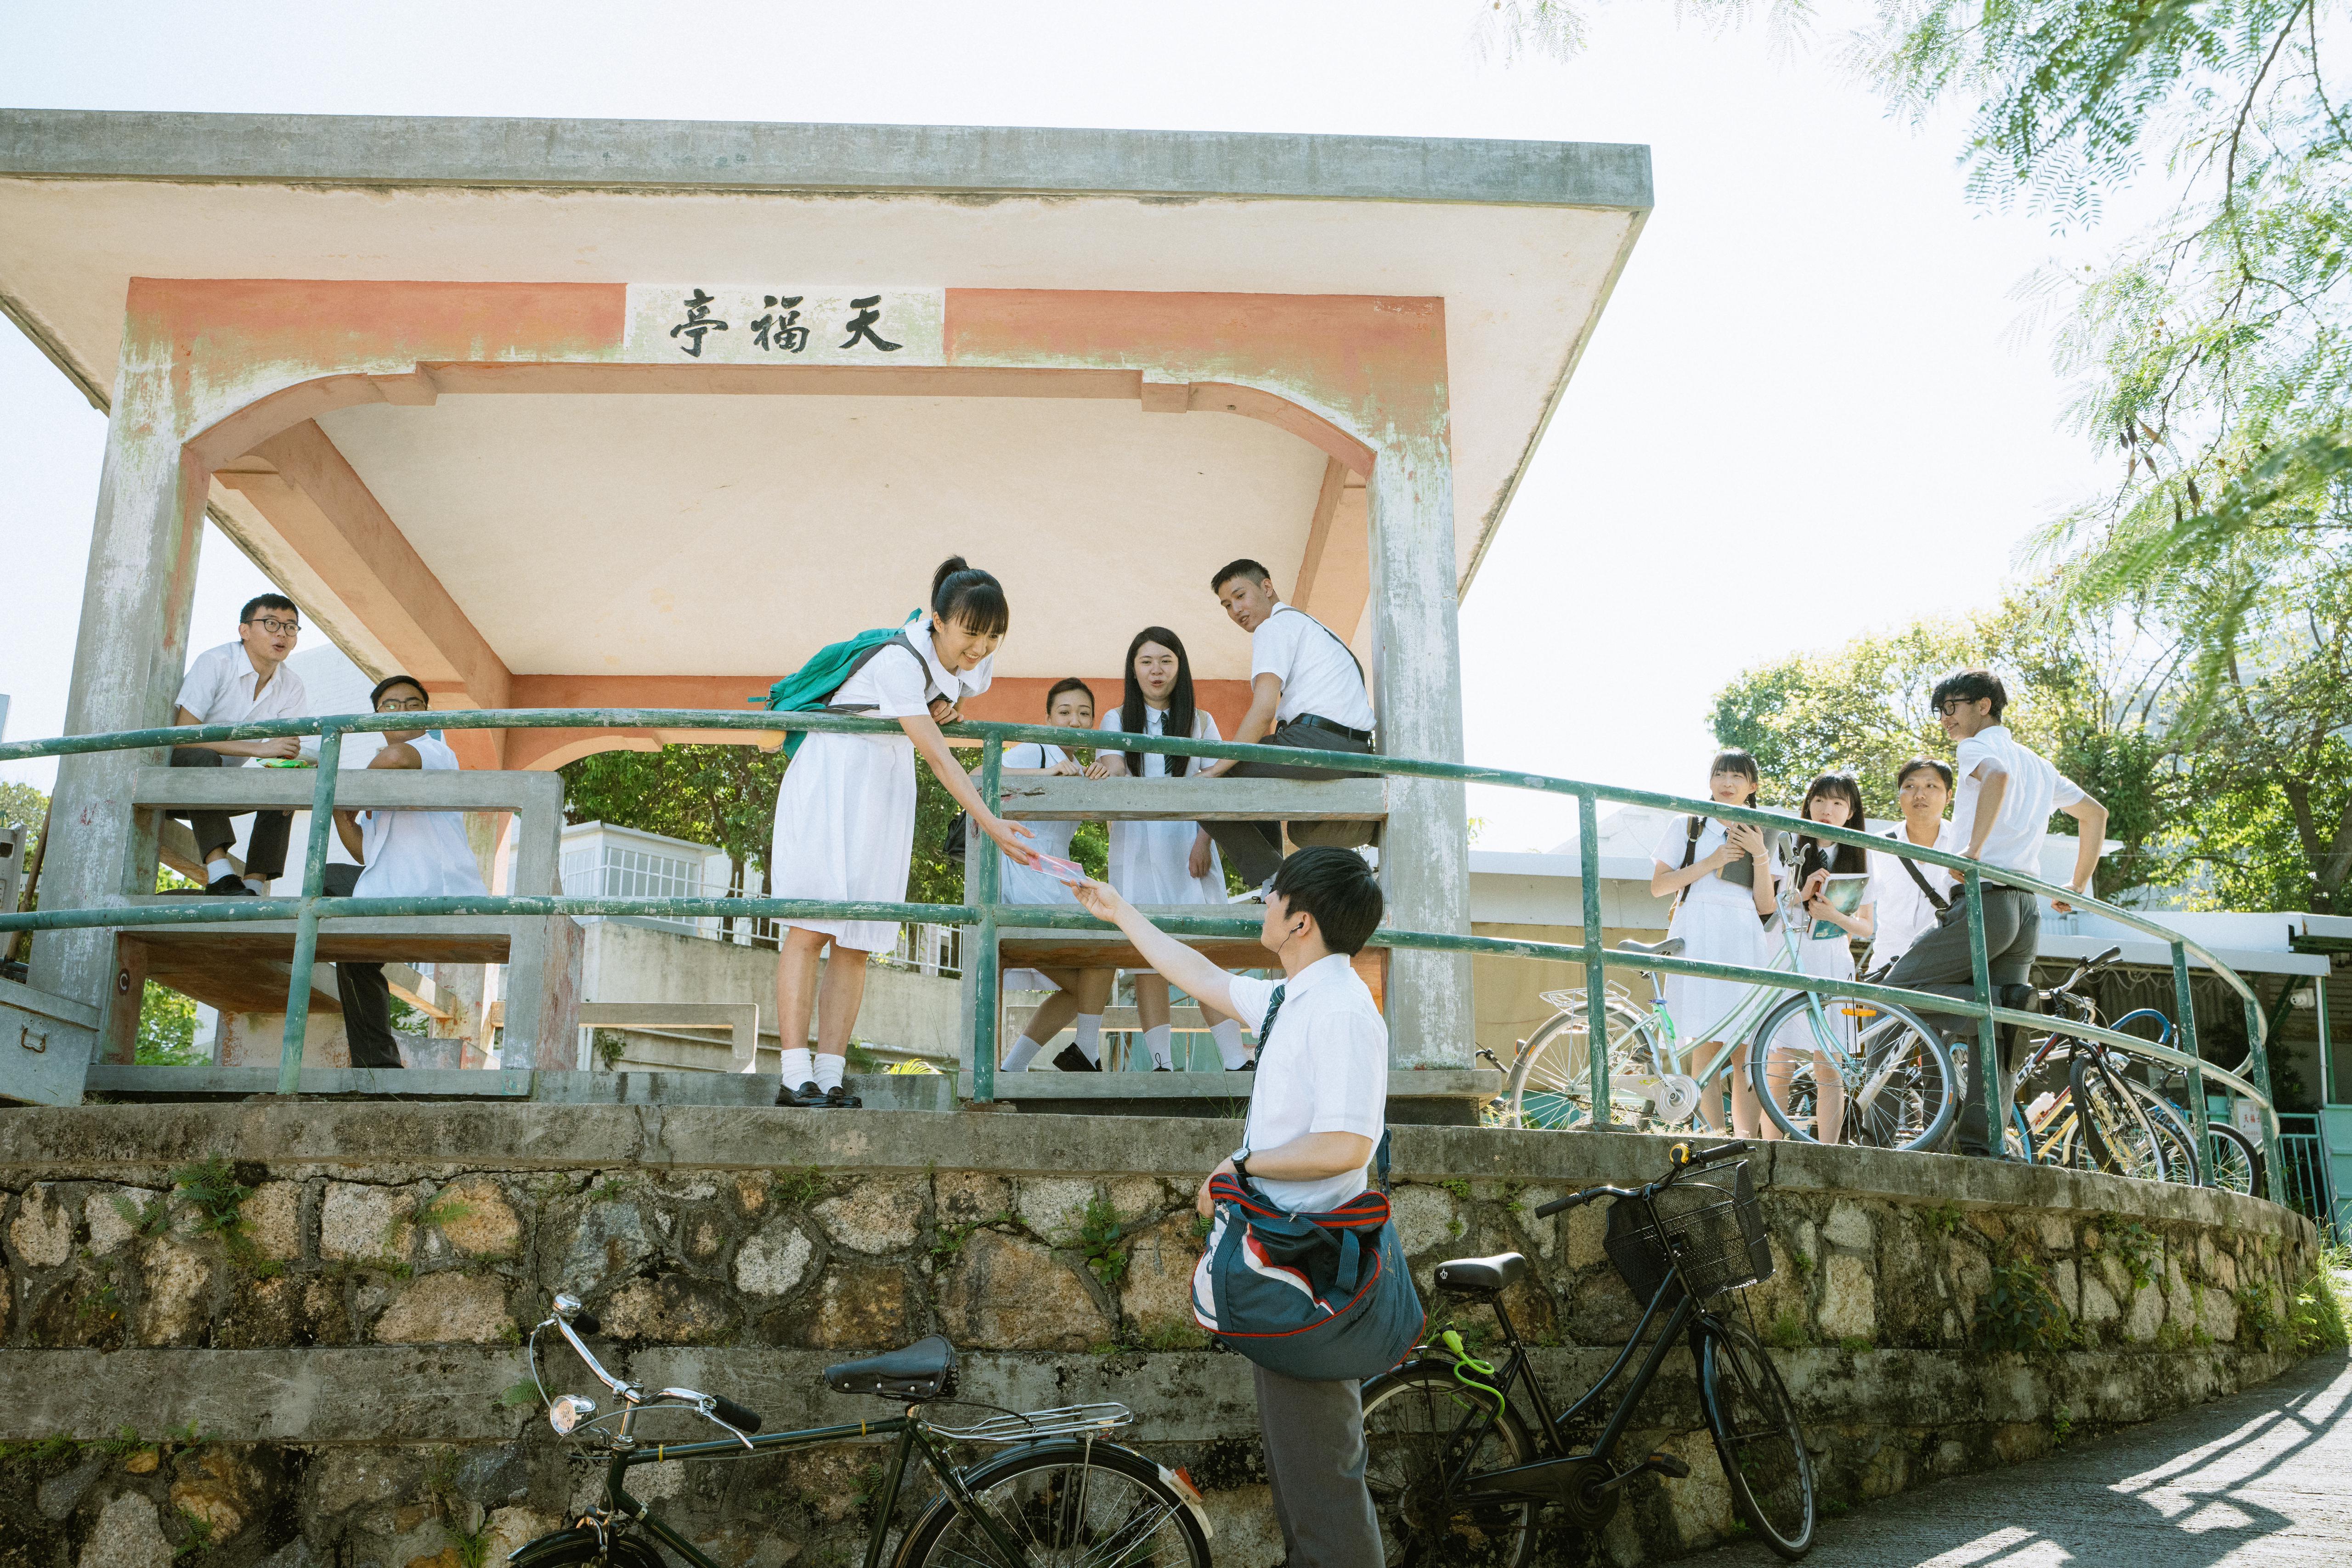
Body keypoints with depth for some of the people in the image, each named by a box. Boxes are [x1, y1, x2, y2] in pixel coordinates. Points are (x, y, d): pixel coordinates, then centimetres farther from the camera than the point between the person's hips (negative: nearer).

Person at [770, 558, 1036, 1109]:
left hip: (884, 789, 7)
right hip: (830, 779, -6)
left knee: (856, 942, -2)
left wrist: (953, 705, -2)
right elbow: (936, 755, -30)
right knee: (810, 928, -12)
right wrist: (991, 825, -35)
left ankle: (829, 1076, -3)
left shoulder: (972, 656, -4)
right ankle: (795, 1075, -13)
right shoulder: (900, 661, -26)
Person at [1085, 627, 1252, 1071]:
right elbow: (1112, 772, -2)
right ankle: (1161, 1063, -2)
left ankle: (1236, 1061, -9)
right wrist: (1110, 772, -27)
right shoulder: (1118, 719, 13)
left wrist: (1204, 842, -7)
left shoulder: (1200, 721, 13)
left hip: (1188, 846, 0)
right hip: (1136, 847, 1)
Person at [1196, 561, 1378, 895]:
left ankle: (1272, 882, -11)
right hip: (1358, 752, 10)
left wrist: (1217, 769, -11)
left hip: (1315, 742, -10)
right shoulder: (1313, 626, 31)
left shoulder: (1275, 626, 1)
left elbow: (1264, 709, -12)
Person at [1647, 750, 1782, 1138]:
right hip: (1696, 939, -2)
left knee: (1747, 1051, -7)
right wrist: (1710, 863, -5)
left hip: (1743, 942, 2)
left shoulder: (1761, 837, 18)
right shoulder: (1686, 827, 13)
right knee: (1706, 1045, -9)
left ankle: (1746, 1140, -8)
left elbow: (1765, 906, 9)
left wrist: (1760, 856, -3)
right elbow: (1658, 886, 4)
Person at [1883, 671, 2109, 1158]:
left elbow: (1997, 775, -23)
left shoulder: (1977, 747, 1)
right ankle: (1980, 1145, -5)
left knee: (1898, 989, -5)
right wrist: (2077, 888, 29)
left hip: (1986, 899, -8)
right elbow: (2096, 813, 30)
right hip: (2028, 908, 8)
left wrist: (1974, 848, -25)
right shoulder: (2038, 765, 26)